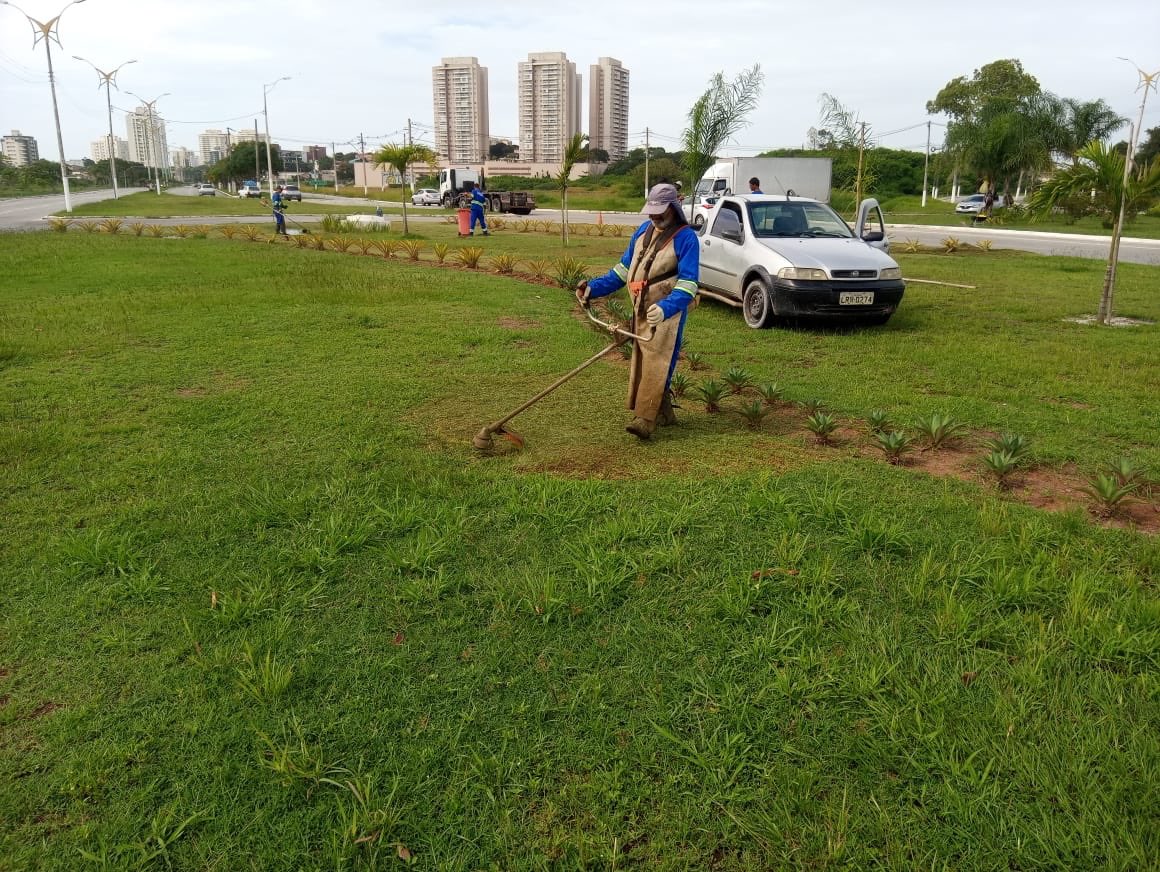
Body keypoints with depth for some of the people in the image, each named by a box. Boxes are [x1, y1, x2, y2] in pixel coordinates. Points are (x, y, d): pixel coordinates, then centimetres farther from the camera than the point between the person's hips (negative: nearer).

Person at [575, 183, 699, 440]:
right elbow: (623, 269, 17)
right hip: (641, 311, 8)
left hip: (667, 312, -8)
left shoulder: (686, 238, -12)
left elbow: (687, 283, -20)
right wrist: (594, 288, 7)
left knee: (656, 365, -14)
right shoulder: (644, 230, 10)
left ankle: (645, 420, -17)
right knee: (640, 365, 12)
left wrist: (665, 308, -36)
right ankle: (665, 413, 25)